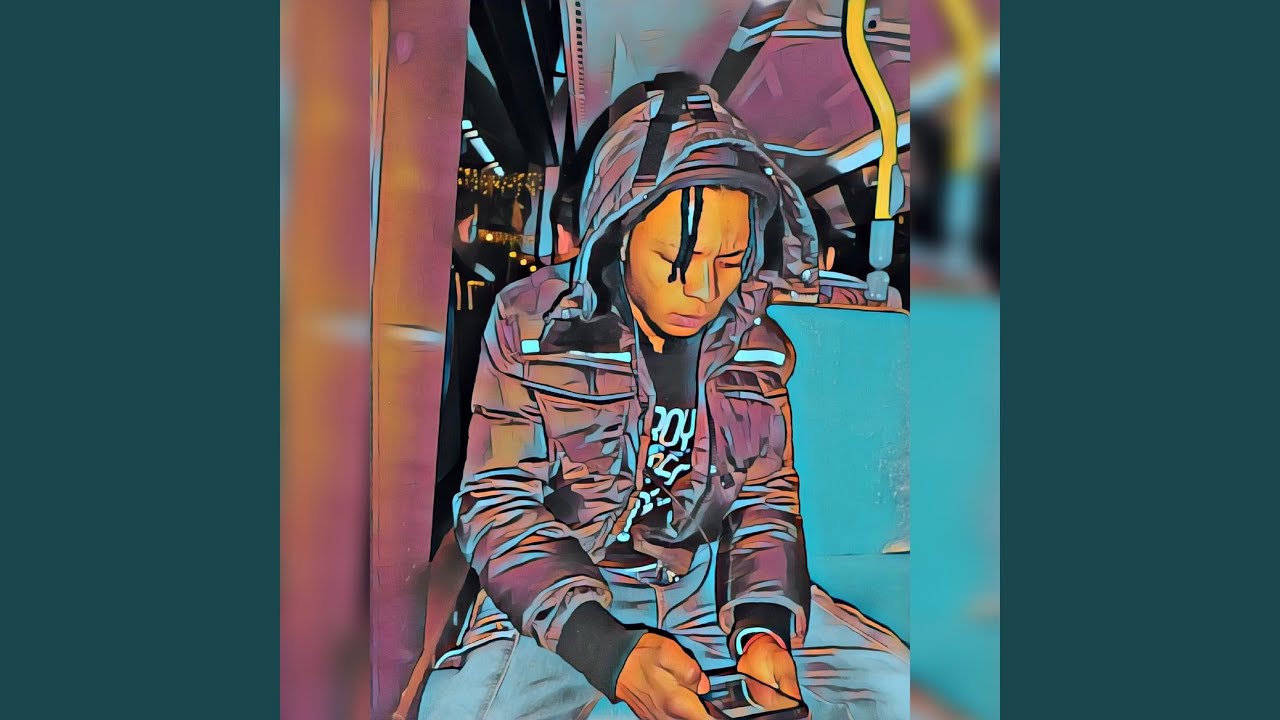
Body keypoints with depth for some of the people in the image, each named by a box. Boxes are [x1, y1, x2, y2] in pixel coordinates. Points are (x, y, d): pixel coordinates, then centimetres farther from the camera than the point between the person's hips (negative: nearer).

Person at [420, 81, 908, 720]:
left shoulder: (756, 344, 1)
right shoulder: (531, 323, -11)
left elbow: (766, 498, 5)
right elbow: (497, 505, -12)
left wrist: (765, 629, -15)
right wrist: (609, 650, -25)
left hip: (711, 585, 3)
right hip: (563, 593, -2)